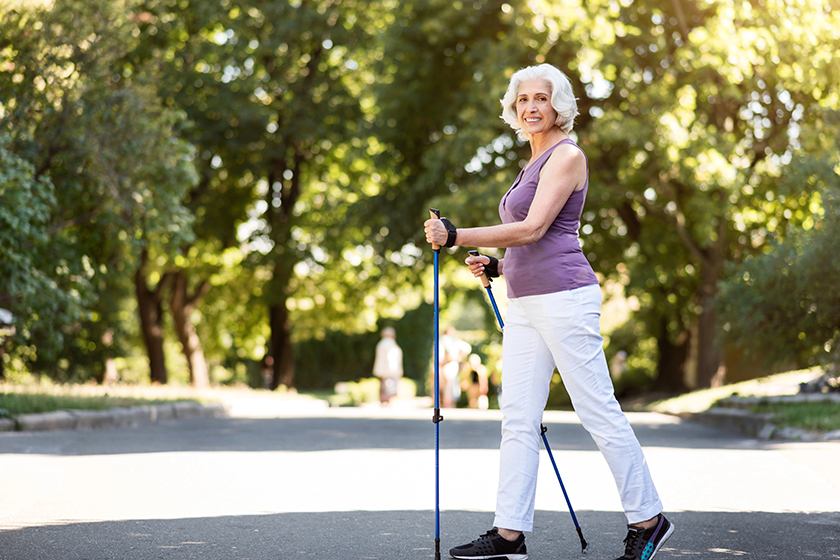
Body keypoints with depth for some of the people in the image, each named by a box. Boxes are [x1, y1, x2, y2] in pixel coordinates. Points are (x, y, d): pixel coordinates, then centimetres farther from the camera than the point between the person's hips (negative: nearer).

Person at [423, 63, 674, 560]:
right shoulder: (536, 162, 21)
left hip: (565, 297, -9)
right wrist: (498, 265, 12)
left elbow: (534, 229, -18)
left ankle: (649, 520, 6)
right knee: (519, 418, 4)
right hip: (525, 303, 9)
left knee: (598, 411, -4)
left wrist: (457, 235, -20)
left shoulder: (567, 155, -7)